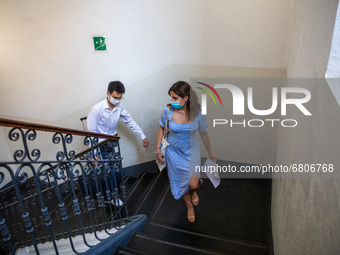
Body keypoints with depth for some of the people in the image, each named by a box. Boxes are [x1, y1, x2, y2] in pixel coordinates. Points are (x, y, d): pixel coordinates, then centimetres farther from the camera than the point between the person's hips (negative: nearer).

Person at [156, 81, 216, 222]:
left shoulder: (198, 113, -21)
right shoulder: (168, 110, -20)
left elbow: (203, 133, -4)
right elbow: (161, 128, -1)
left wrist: (210, 152, 8)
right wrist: (158, 149, -1)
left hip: (191, 151, -1)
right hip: (174, 151, 1)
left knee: (193, 184, -9)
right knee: (180, 181, 14)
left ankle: (193, 192, 33)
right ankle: (189, 206, 45)